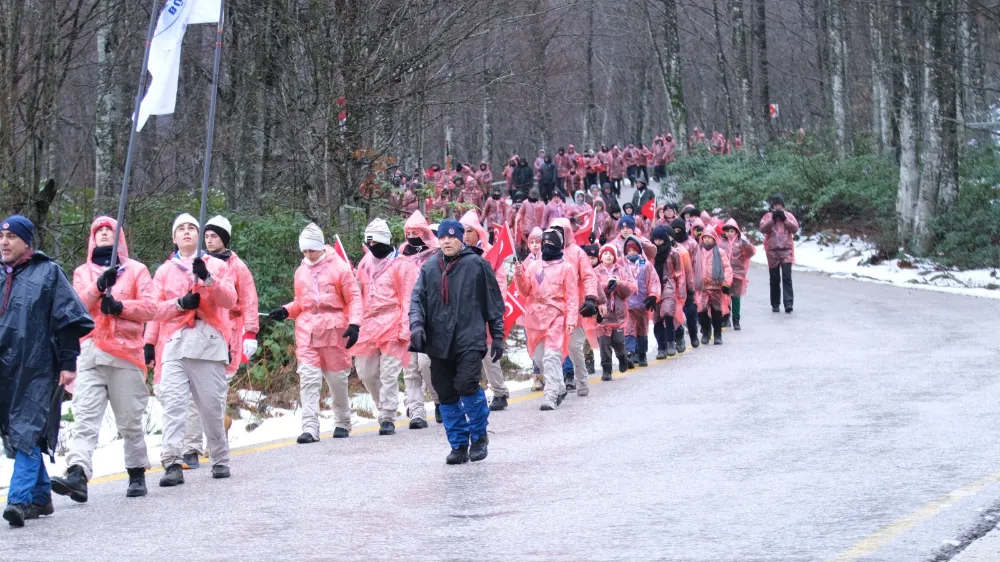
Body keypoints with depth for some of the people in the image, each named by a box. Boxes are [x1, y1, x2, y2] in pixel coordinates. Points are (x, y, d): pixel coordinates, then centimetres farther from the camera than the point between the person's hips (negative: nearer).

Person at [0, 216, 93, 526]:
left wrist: (68, 363, -6)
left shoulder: (47, 273, 2)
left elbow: (68, 321, -1)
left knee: (27, 433, -12)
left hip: (35, 370, -5)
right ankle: (41, 498, 19)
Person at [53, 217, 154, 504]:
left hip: (126, 352, -1)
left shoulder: (136, 270, 12)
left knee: (130, 420, 3)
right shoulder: (82, 272, 18)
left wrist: (120, 306, -13)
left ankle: (137, 473, 15)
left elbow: (150, 307, 2)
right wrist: (98, 287, -12)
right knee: (85, 416, -13)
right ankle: (77, 474, -26)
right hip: (90, 352, 1)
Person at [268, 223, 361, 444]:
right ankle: (310, 428, -11)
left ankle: (342, 423, 24)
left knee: (337, 378, 7)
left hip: (334, 329, -3)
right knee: (308, 378, -8)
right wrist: (286, 311, 2)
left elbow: (354, 297, -2)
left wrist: (354, 324, -13)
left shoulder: (338, 267, 0)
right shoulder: (301, 271, 14)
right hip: (307, 331, 3)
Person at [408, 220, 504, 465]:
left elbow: (494, 303, 5)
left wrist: (497, 337, 4)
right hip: (439, 341, 4)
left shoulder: (477, 265, 1)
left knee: (467, 385, -17)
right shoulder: (429, 268, 11)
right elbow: (417, 298, 7)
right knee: (446, 395, 5)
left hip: (470, 339, -4)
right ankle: (458, 445, 17)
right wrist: (417, 324, -11)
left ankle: (479, 436, 5)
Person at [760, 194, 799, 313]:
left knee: (787, 277, -12)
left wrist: (784, 219, -9)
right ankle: (775, 304, 15)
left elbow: (795, 228, -1)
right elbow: (763, 228, -7)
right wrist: (773, 218, -15)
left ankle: (788, 303, -19)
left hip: (786, 250, -1)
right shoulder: (768, 216, 7)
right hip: (772, 250, 1)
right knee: (775, 279, 6)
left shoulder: (788, 215, 9)